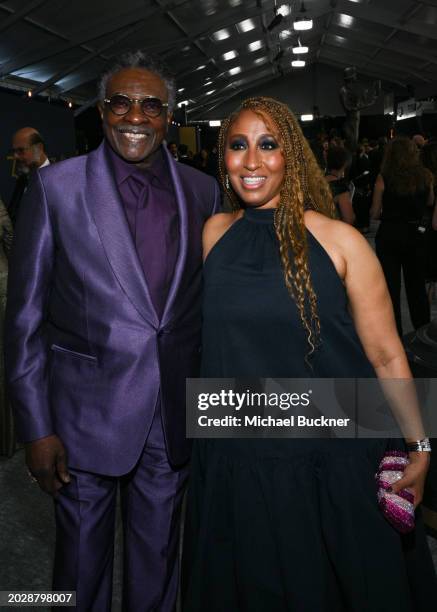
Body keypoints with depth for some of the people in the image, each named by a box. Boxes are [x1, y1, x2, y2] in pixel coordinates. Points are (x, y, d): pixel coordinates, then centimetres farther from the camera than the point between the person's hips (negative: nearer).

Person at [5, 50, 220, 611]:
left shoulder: (203, 191, 2)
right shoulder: (56, 186, -6)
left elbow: (211, 303, 7)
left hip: (176, 413, 3)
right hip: (87, 412, -2)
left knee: (157, 560, 21)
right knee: (82, 564, 17)